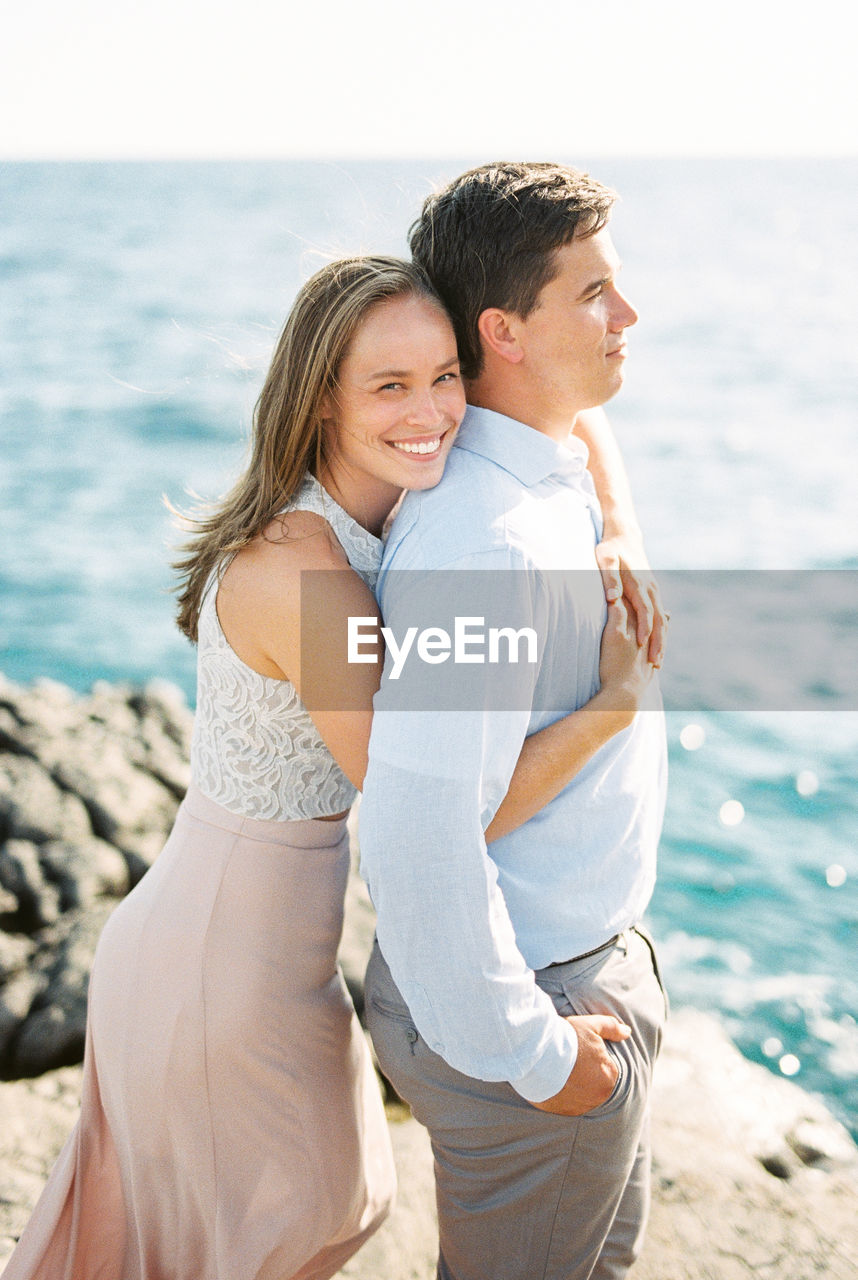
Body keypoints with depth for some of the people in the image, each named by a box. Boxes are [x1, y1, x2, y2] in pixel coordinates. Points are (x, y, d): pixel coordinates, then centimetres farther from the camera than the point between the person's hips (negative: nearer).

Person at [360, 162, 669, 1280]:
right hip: (525, 998, -9)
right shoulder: (480, 543, -31)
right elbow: (419, 838, -34)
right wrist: (529, 1054, -22)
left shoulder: (562, 479, 2)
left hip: (588, 957, 9)